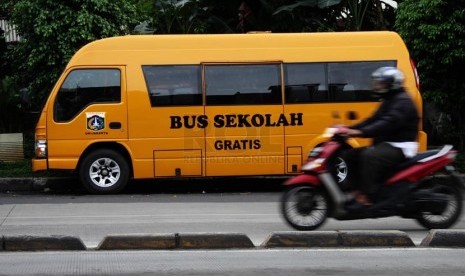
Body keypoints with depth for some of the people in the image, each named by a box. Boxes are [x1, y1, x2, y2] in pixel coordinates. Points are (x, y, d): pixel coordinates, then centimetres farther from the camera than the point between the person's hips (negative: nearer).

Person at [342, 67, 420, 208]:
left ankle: (367, 196, -35)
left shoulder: (403, 102, -13)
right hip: (387, 144, 11)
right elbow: (373, 120, 18)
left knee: (369, 156, -34)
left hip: (400, 147, -11)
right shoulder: (388, 101, 21)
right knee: (353, 155, 1)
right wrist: (350, 129, 3)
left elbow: (388, 123, -28)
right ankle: (359, 191, -2)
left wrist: (360, 132, -36)